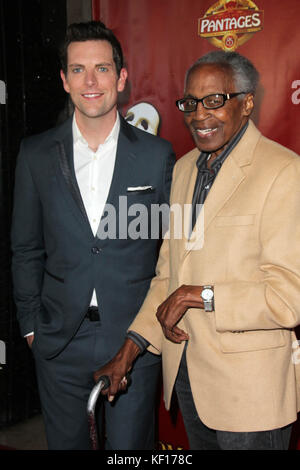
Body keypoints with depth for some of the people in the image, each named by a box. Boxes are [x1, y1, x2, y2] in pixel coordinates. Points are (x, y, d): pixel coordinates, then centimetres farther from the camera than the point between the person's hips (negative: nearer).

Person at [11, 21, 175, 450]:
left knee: (131, 445, 12)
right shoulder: (36, 154, 0)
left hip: (136, 339, -1)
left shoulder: (158, 155, -3)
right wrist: (30, 324, 5)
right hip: (59, 342, 1)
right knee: (65, 442, 16)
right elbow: (26, 249, 6)